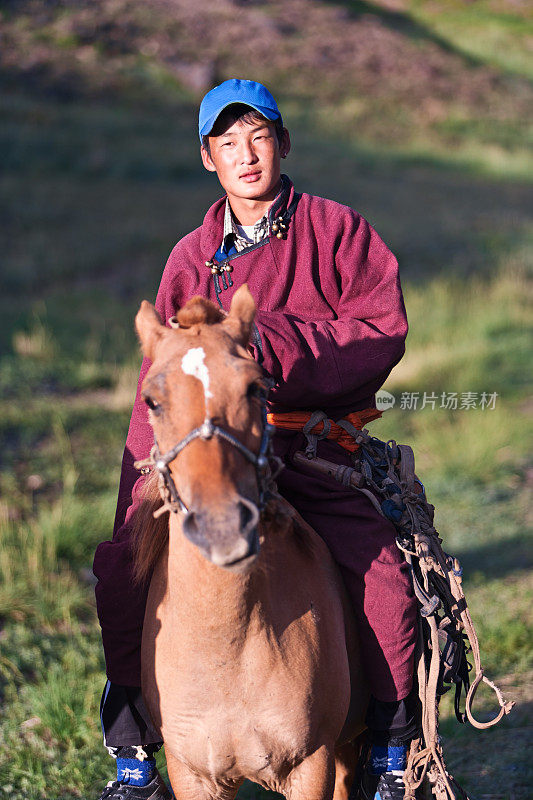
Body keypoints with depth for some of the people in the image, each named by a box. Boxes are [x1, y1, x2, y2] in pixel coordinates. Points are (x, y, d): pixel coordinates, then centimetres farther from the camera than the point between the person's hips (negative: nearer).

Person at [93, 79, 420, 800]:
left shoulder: (339, 231, 2)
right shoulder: (192, 259, 10)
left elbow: (384, 333, -10)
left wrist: (278, 343, -23)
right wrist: (139, 514, 0)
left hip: (319, 455, -3)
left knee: (386, 588, -23)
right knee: (122, 572, -13)